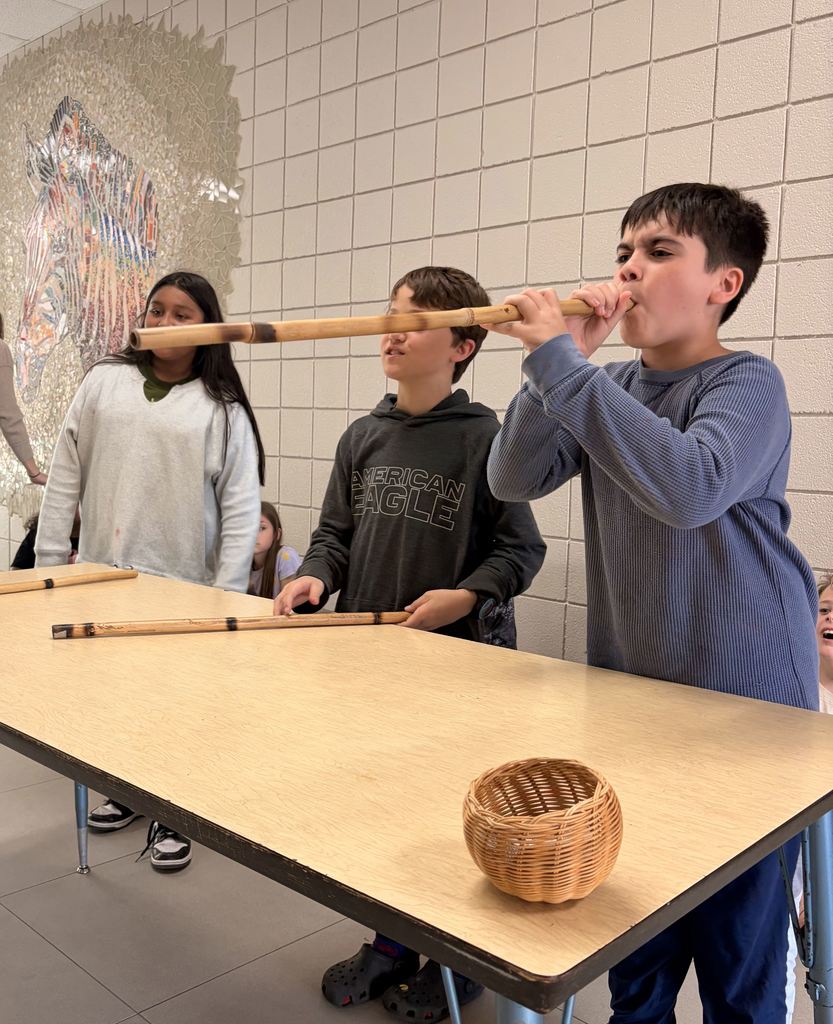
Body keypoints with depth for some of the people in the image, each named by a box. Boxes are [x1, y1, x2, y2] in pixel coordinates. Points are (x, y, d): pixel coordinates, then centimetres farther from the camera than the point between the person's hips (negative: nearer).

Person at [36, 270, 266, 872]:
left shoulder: (223, 409, -4)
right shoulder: (103, 383, 5)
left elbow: (241, 508, -6)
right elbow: (64, 479, 7)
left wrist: (227, 595, -11)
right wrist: (48, 560, 4)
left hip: (180, 581, -3)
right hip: (102, 574, 4)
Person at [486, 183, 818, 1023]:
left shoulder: (747, 384, -12)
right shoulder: (610, 388, 6)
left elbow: (691, 487, -32)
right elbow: (514, 479, -4)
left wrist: (560, 363, -29)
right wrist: (566, 361, -15)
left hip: (744, 707, -5)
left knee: (736, 956, 9)